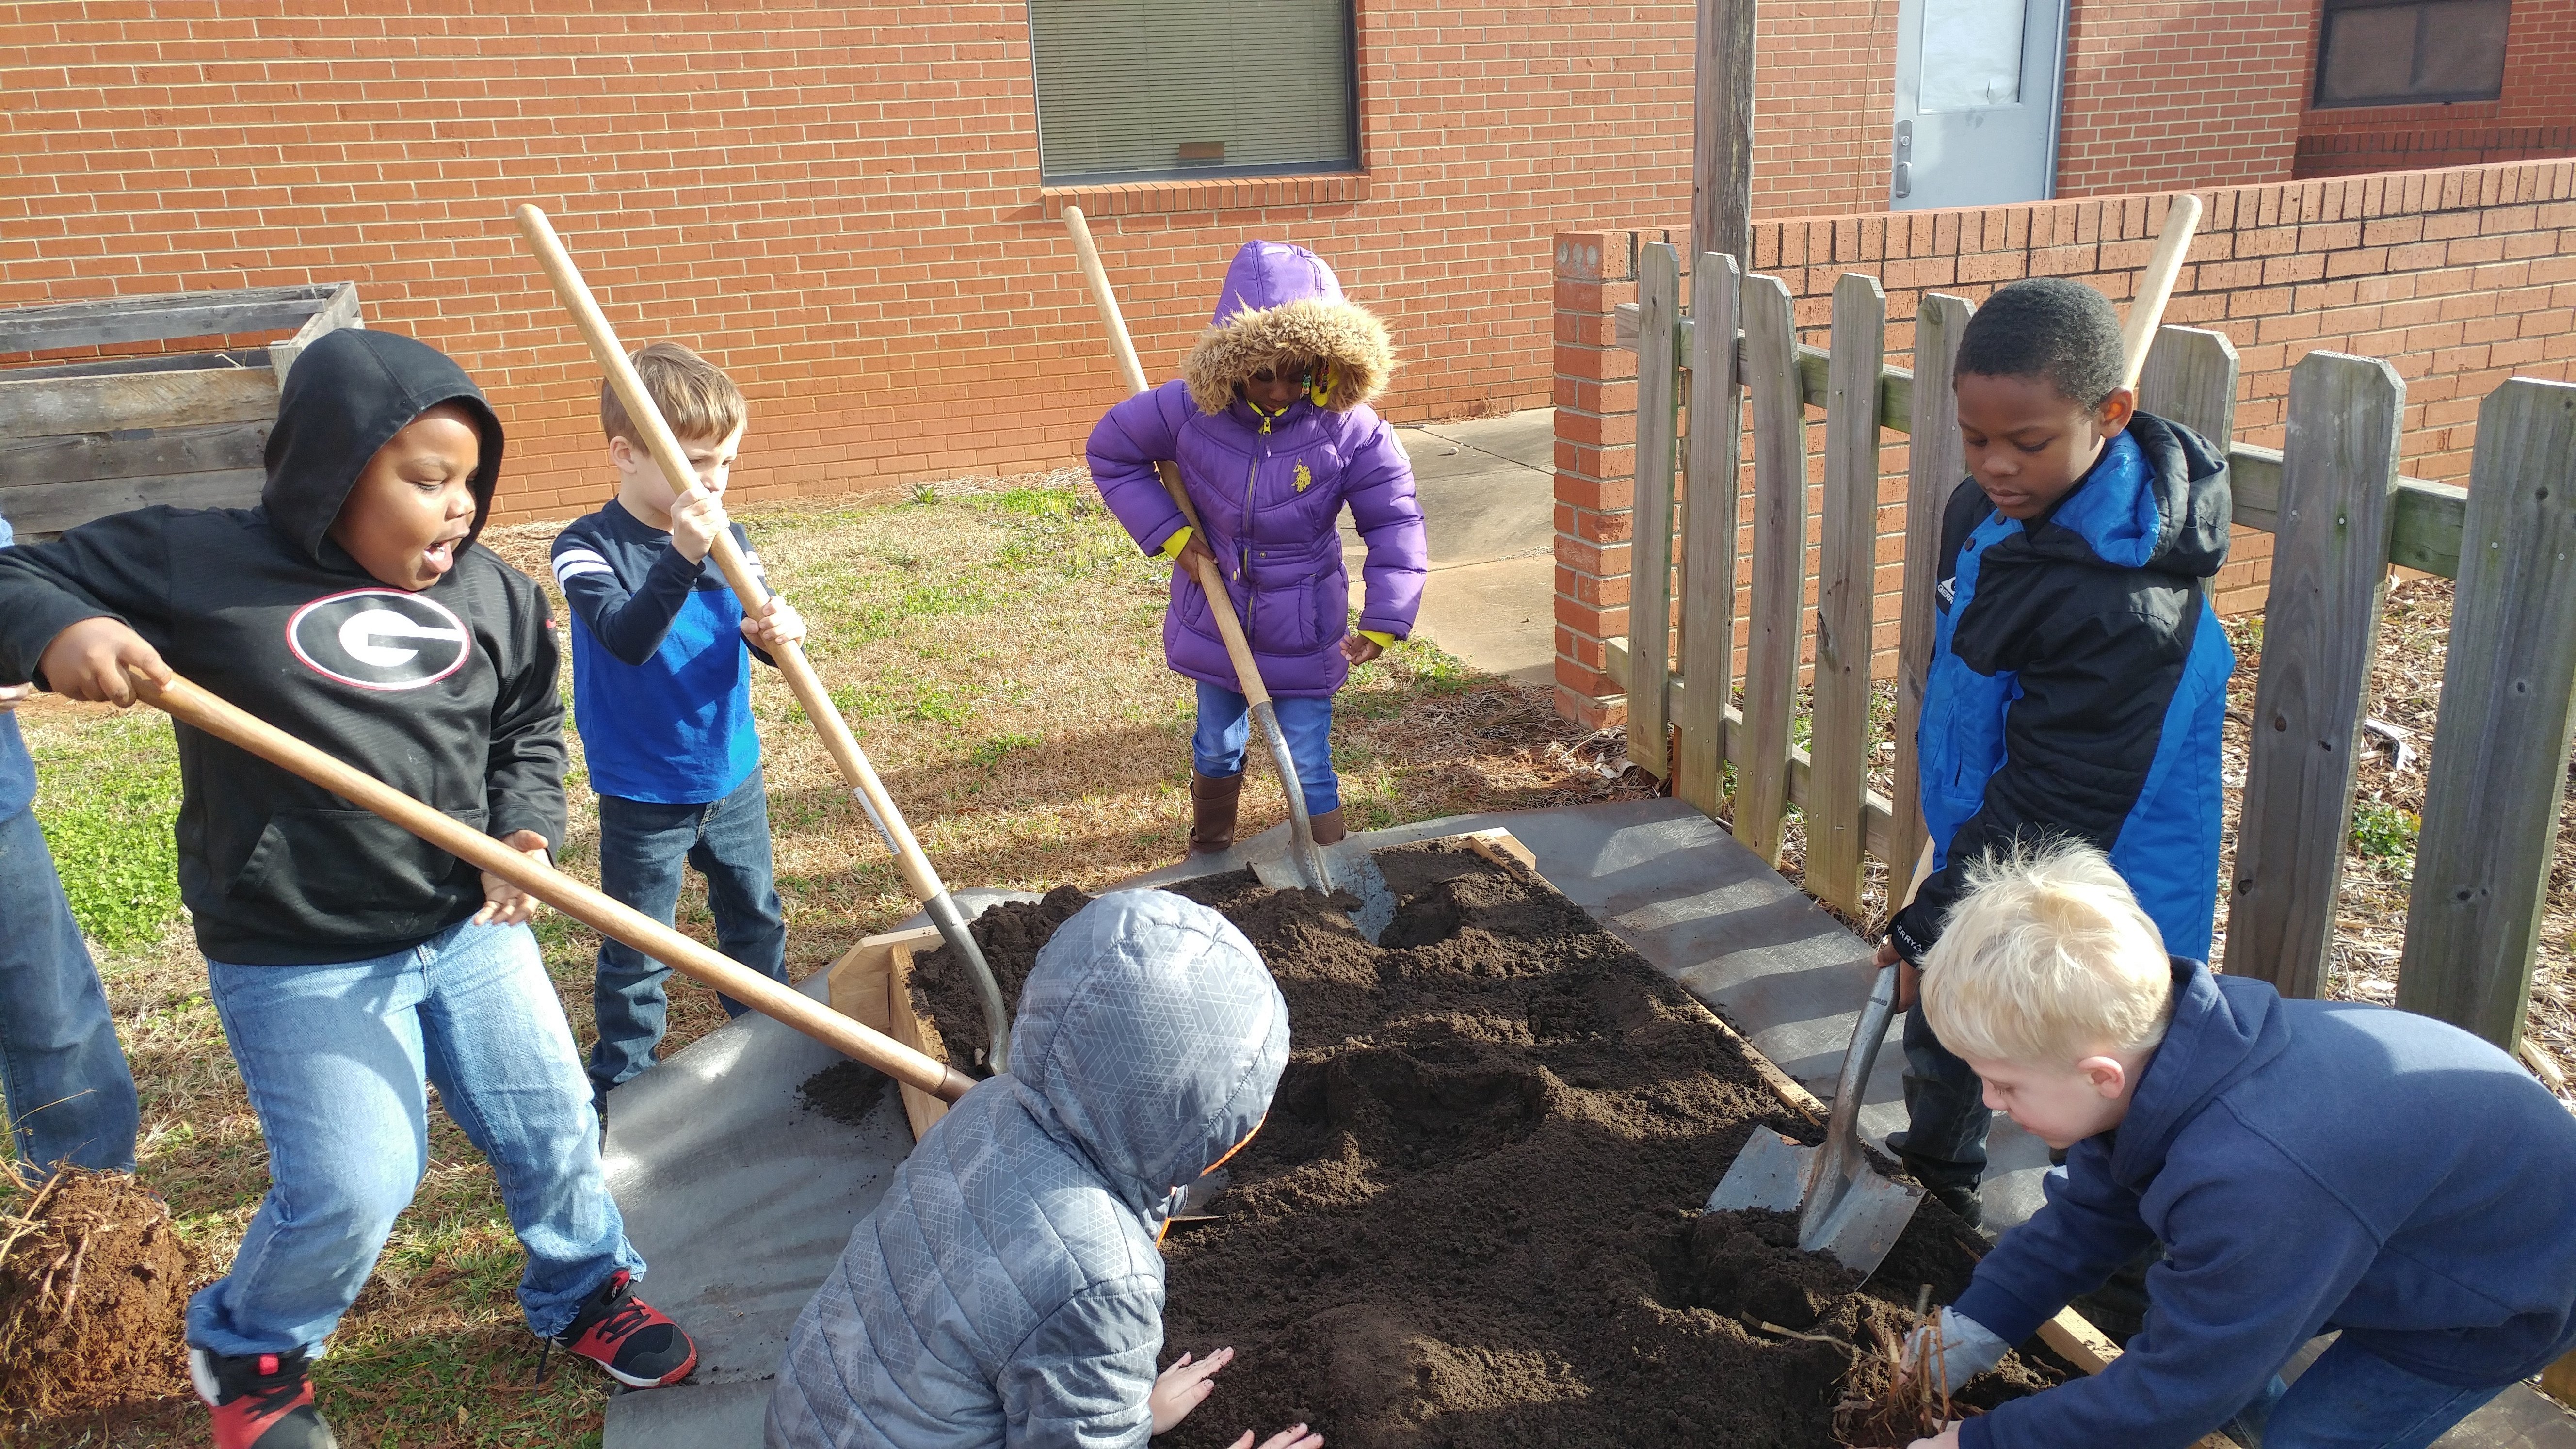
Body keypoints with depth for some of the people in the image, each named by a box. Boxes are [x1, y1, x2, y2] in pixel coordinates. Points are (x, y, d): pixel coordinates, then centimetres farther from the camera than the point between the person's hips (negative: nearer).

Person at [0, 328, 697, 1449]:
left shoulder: (495, 596, 1)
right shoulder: (199, 561, -10)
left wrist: (528, 830, -8)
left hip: (469, 927, 4)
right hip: (297, 962, -4)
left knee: (552, 1124, 11)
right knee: (351, 1189, -3)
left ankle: (584, 1292, 41)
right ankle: (247, 1354, 31)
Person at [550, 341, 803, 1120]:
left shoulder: (728, 540, -3)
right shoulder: (588, 548, -17)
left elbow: (757, 631, -3)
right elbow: (628, 638, -32)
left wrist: (777, 631, -27)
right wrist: (682, 557, -46)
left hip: (733, 773, 5)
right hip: (642, 795, -5)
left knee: (755, 917, 21)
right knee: (636, 952, 7)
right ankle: (619, 1083, 24)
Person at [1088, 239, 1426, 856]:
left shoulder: (1351, 432, -19)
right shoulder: (1190, 412, -16)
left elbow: (1395, 524, -14)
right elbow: (1110, 452, -2)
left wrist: (1384, 620, -23)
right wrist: (1167, 533, -10)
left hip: (1304, 634, -2)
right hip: (1215, 623, 3)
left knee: (1308, 764, 4)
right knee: (1218, 748, 22)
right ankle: (1209, 852, 46)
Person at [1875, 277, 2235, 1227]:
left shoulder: (2128, 612, -34)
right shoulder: (1995, 509, -6)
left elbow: (2047, 809, -28)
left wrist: (1930, 926, -19)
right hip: (1981, 844, 9)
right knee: (1938, 1034, 28)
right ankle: (1934, 1173, 53)